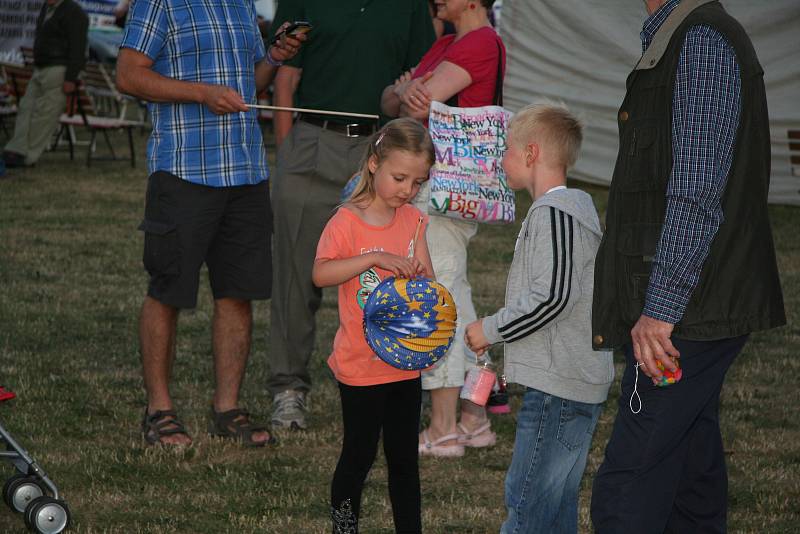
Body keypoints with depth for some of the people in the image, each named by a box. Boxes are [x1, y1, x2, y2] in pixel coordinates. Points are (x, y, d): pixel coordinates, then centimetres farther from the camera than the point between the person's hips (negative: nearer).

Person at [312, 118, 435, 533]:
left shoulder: (413, 220, 5)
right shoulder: (347, 221, -15)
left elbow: (426, 280, 6)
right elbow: (320, 274, -30)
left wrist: (420, 277, -18)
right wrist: (375, 258, -38)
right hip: (361, 364, -5)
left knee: (404, 457, 12)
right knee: (359, 455, 5)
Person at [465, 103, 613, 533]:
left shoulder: (553, 213, -15)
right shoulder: (577, 206, 17)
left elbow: (551, 295, -24)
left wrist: (491, 329, -13)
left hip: (557, 387, -10)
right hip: (581, 384, 10)